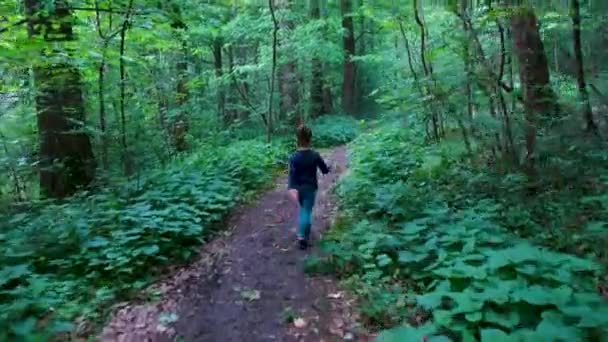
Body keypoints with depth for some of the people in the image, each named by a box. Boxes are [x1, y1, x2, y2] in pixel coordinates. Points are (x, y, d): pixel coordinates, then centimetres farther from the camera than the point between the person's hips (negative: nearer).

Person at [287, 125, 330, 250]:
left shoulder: (294, 157, -11)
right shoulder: (315, 155, -12)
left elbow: (292, 174, -21)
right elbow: (325, 170, -1)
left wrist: (292, 188, -29)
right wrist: (328, 168, 21)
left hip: (299, 188, 2)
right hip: (310, 188, -2)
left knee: (303, 209, 23)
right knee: (307, 211, 3)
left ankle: (304, 232, 36)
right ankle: (302, 236, -6)